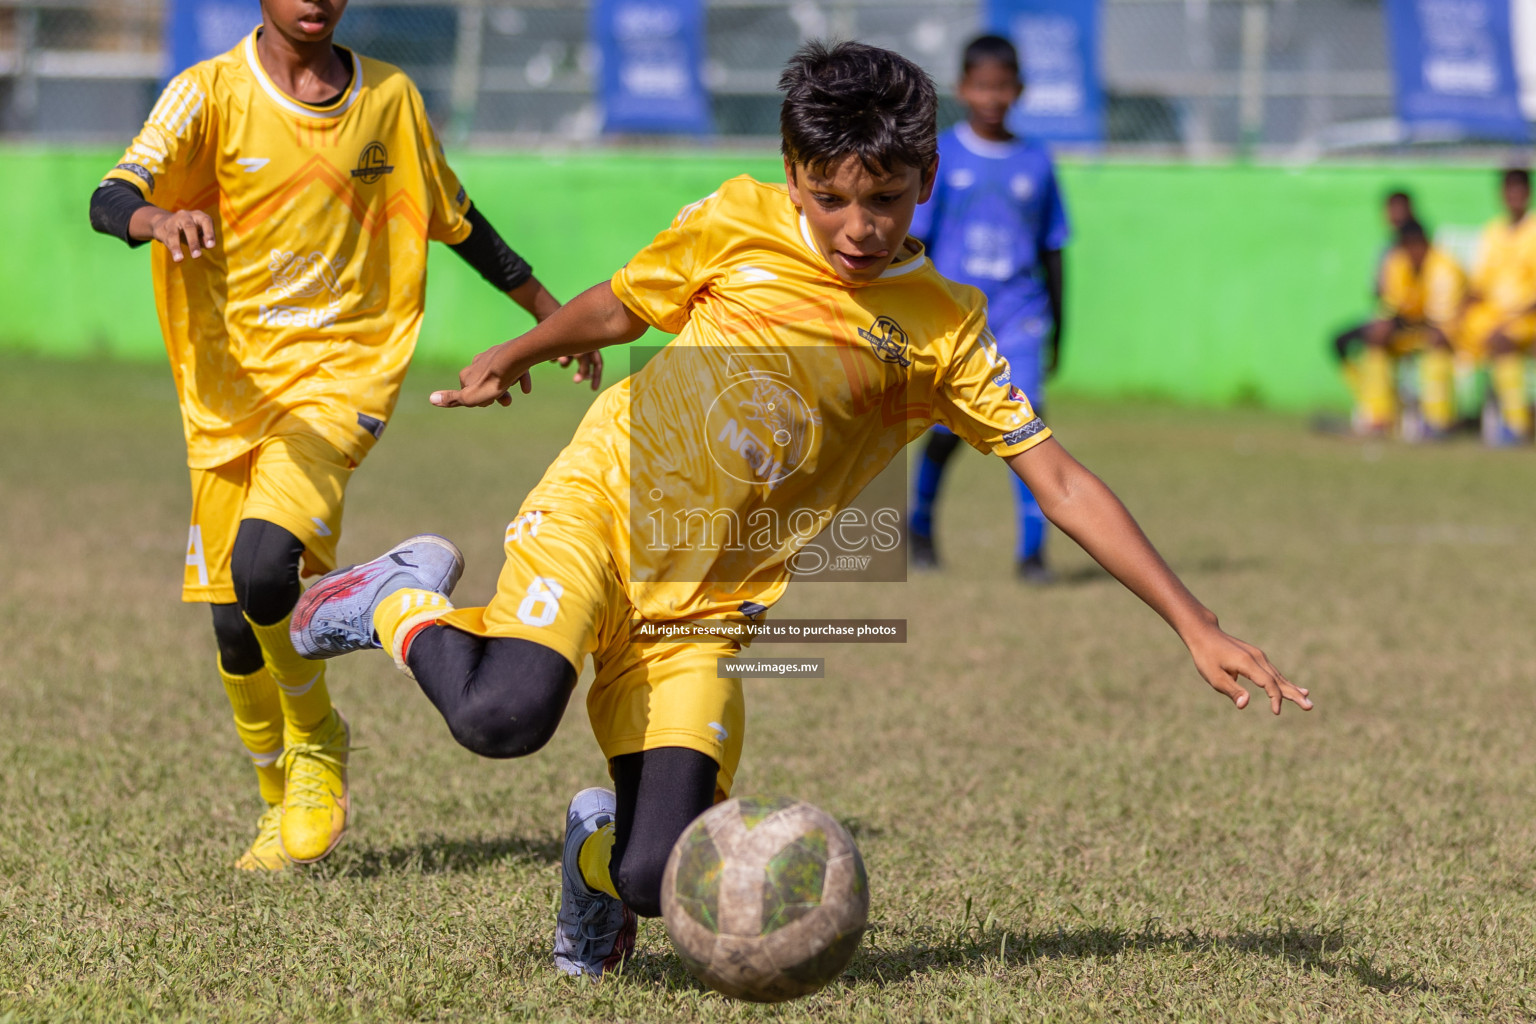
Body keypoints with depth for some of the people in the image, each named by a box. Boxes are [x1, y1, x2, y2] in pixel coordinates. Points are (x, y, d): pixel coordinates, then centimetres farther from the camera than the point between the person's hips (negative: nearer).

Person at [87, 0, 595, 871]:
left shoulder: (391, 99, 4)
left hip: (340, 376, -1)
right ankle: (285, 802, 28)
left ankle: (318, 745, 0)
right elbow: (112, 200, -18)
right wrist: (163, 219, -41)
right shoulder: (211, 95, -4)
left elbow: (458, 219, 19)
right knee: (236, 626, 3)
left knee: (262, 563, -26)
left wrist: (547, 309, 24)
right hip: (229, 390, 1)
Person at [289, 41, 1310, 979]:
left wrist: (1198, 627, -9)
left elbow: (1061, 483, -3)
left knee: (657, 880, -15)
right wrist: (514, 357, 33)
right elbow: (621, 307, 17)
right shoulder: (738, 224, -3)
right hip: (601, 509, -1)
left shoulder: (944, 329, -2)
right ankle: (409, 603, 3)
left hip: (704, 615, 1)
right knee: (506, 714, -32)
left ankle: (600, 848, 25)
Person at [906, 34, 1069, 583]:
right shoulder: (940, 157, -1)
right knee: (948, 430, 5)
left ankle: (1032, 548, -11)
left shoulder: (1036, 161, 5)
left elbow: (1052, 249, 12)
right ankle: (920, 522, 31)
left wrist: (1057, 328, 14)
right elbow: (913, 244, -2)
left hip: (1019, 315, 1)